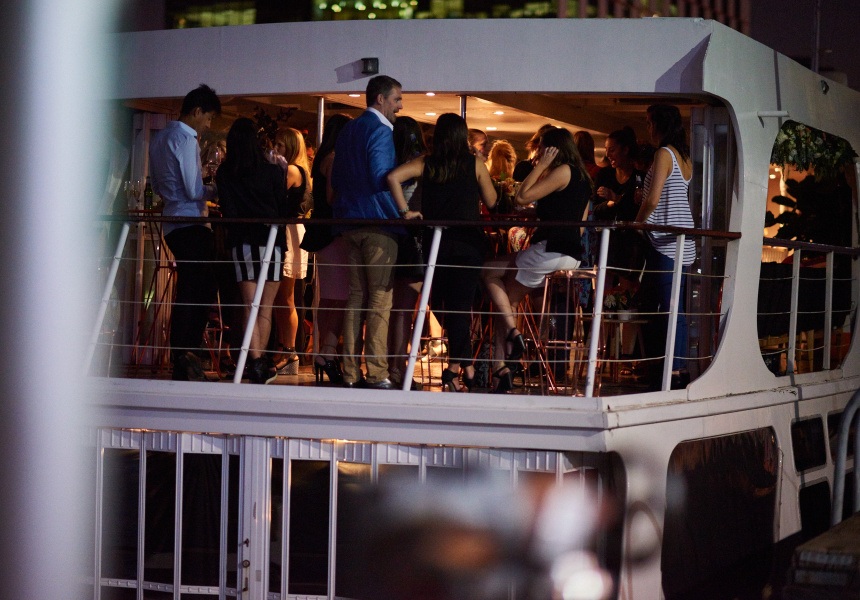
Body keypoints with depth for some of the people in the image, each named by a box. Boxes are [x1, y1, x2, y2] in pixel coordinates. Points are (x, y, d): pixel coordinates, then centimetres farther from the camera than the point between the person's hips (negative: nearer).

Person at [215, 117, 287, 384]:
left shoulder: (223, 174, 2)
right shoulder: (272, 172, 0)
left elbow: (227, 210, 2)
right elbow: (283, 210, 5)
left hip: (241, 242, 0)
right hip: (270, 240, 0)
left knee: (249, 306, 1)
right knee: (265, 308, 7)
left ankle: (255, 363, -10)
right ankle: (261, 362, 9)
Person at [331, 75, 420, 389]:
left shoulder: (348, 130, 18)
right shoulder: (379, 130, -10)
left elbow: (336, 179, 21)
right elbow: (382, 178, -20)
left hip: (350, 221, 8)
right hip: (378, 222, -8)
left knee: (356, 297, 8)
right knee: (380, 300, -7)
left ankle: (351, 372, 8)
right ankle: (377, 373, -9)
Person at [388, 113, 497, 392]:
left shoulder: (426, 164, 2)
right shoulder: (475, 164, 0)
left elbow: (393, 176, -13)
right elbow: (491, 202, 7)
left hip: (434, 242, 1)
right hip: (467, 241, -1)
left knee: (441, 305, 14)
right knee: (460, 306, -1)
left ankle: (468, 367, 20)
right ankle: (455, 366, -13)